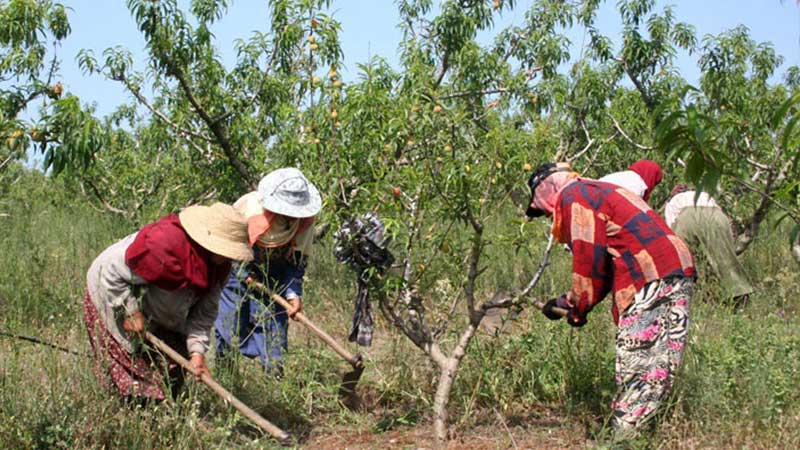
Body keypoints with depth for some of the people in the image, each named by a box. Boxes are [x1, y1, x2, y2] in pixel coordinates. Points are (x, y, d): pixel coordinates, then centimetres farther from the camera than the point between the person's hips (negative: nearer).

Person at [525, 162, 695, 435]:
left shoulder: (573, 195, -1)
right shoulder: (597, 192, 31)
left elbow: (589, 259, -9)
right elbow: (605, 266, 31)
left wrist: (579, 309, 2)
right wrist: (566, 302, 31)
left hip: (652, 280, -10)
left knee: (636, 366, -10)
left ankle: (625, 433, -10)